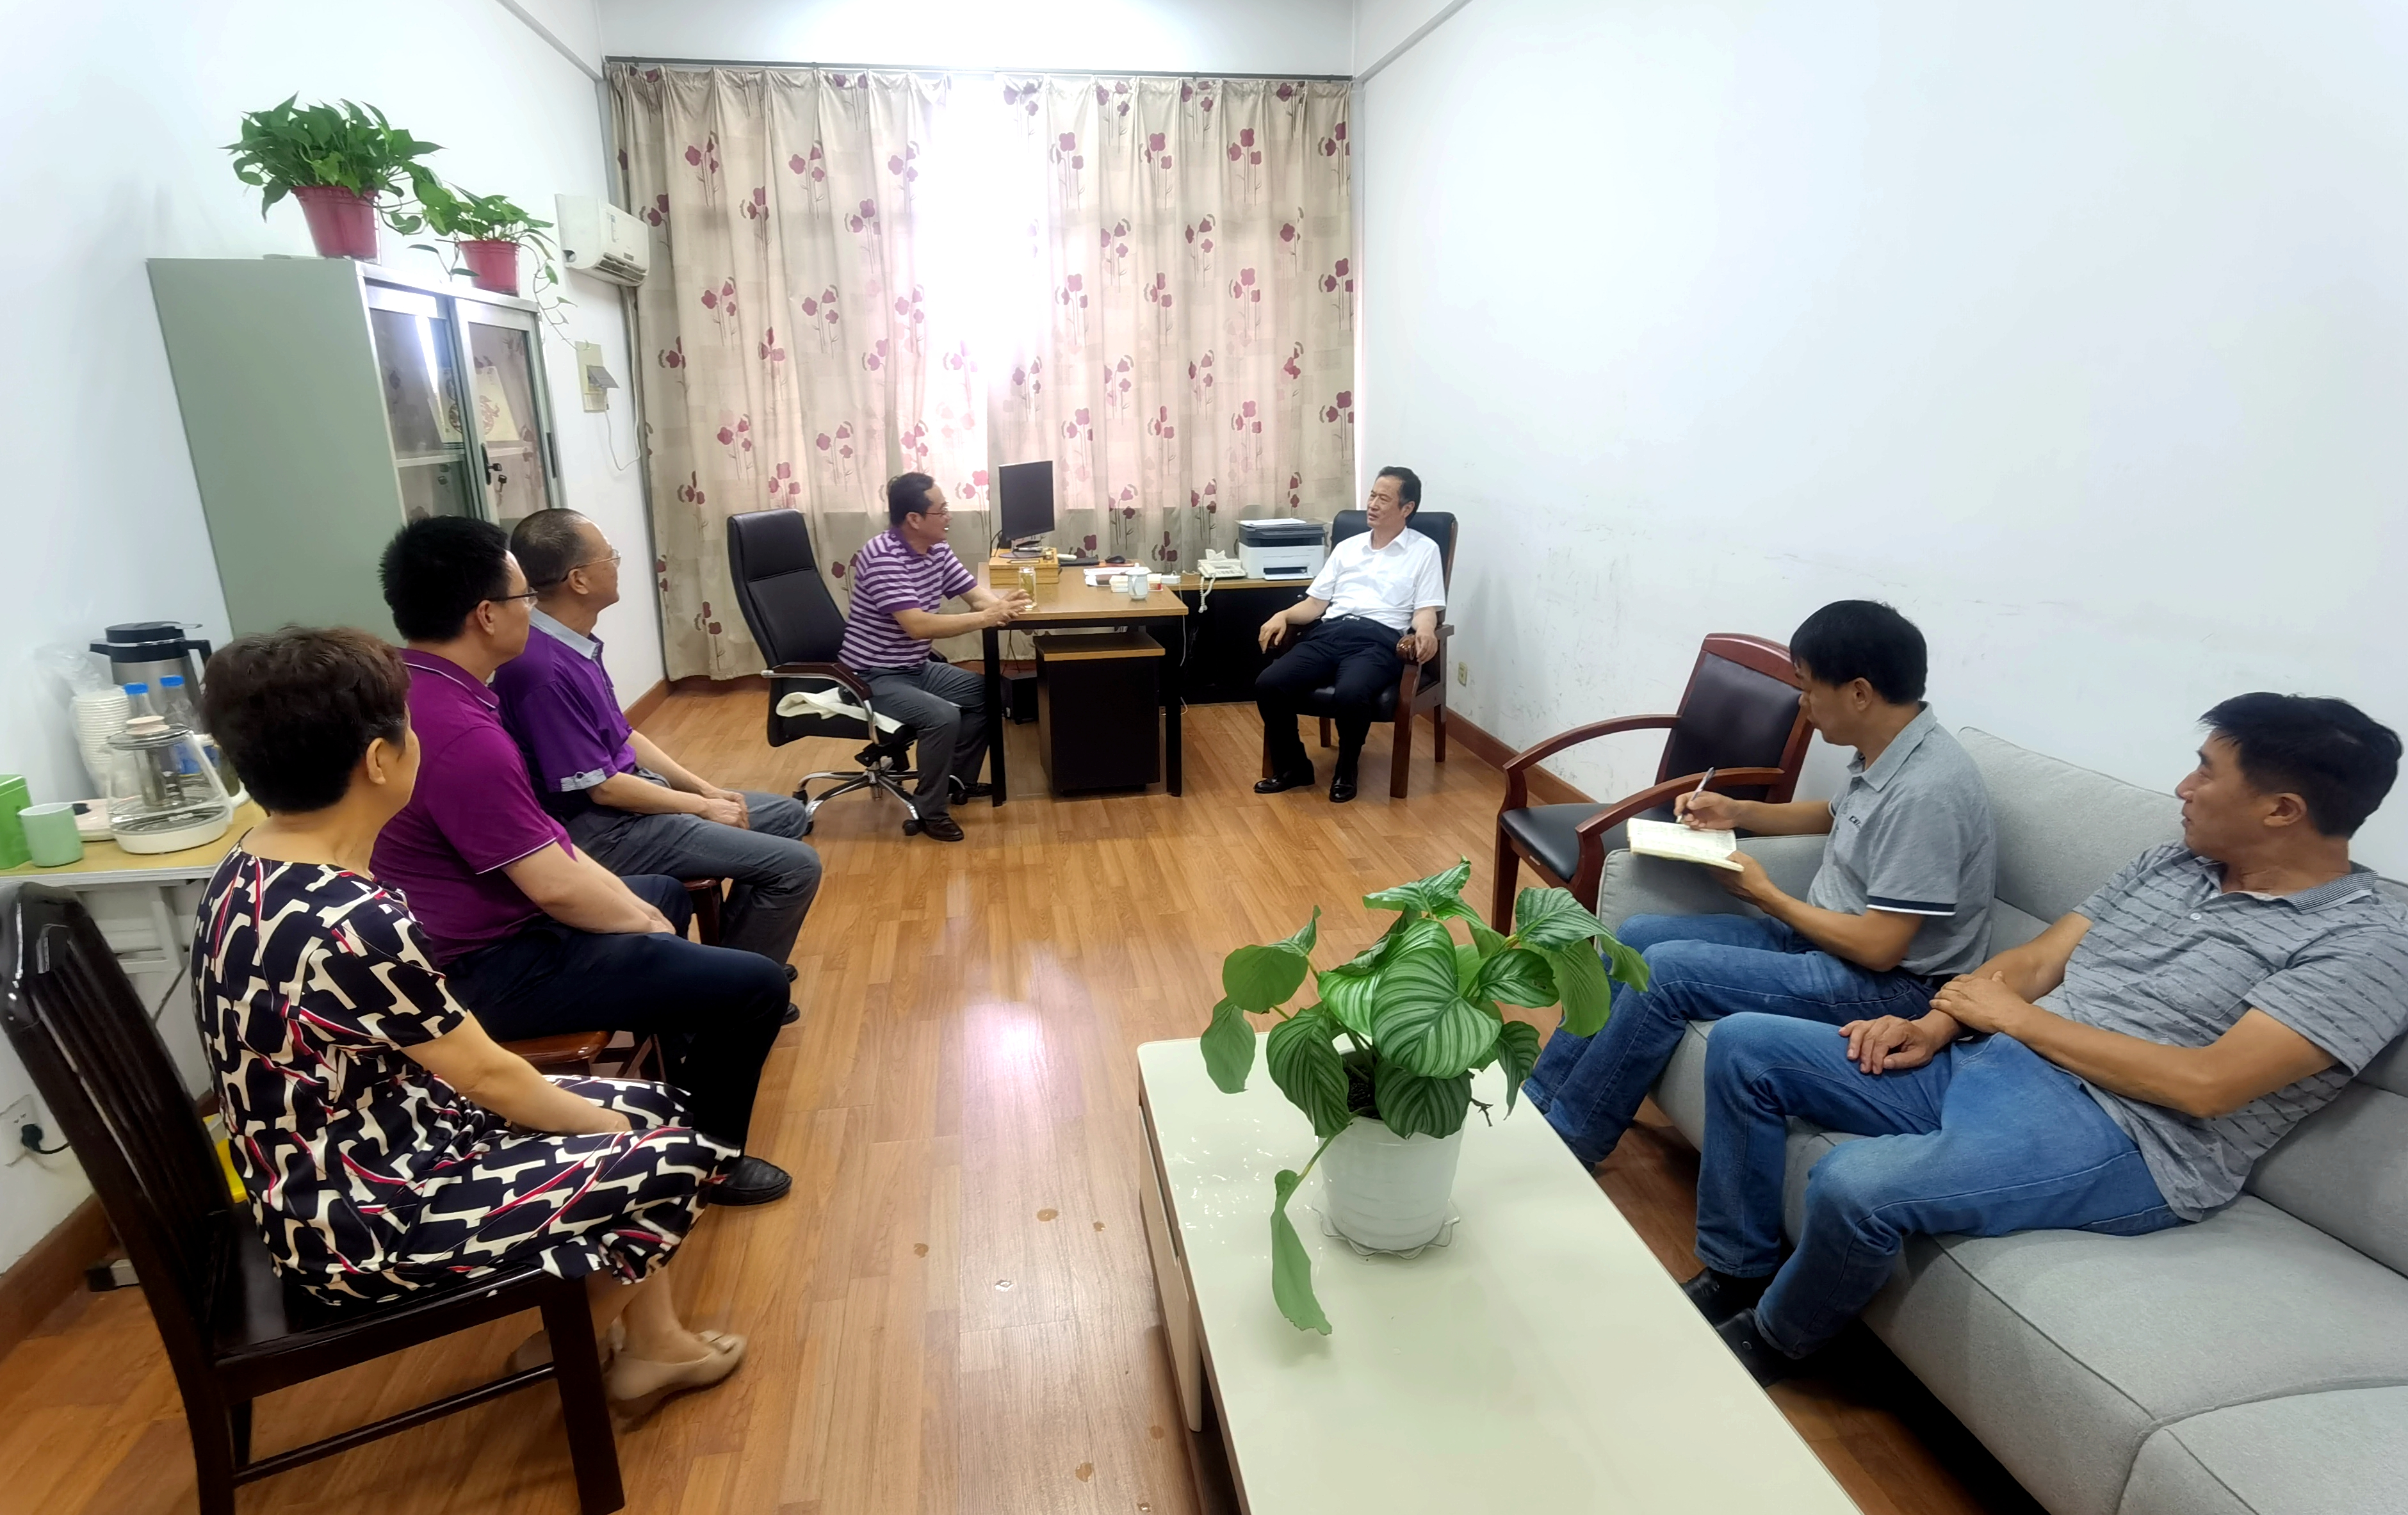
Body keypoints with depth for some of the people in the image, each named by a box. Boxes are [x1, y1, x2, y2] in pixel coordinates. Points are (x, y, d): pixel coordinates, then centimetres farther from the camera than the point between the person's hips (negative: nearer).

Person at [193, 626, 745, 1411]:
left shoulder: (250, 870, -2)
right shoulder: (356, 924, -32)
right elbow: (487, 1075, -19)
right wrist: (611, 1131, 0)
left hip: (332, 1171, 9)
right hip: (363, 1217, -9)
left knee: (648, 1105, 13)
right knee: (677, 1159, -2)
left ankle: (652, 1340, 23)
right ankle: (574, 1347, 22)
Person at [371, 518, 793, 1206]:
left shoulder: (406, 685, 3)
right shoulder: (460, 734, -30)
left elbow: (537, 838, 8)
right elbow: (555, 888, -27)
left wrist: (630, 903, 6)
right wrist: (642, 920, -8)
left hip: (477, 922, 11)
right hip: (491, 972, -11)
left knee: (665, 892, 32)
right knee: (757, 984, -13)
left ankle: (683, 1083, 46)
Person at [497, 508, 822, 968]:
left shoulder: (574, 644, 4)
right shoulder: (545, 669, -26)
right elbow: (602, 788, -22)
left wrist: (706, 789, 7)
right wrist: (703, 807, -10)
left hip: (623, 795, 10)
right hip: (602, 830, -10)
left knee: (787, 815, 17)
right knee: (796, 866, -14)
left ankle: (732, 957, 24)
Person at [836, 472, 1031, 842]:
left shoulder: (937, 550, 2)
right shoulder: (882, 558, -26)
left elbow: (974, 592, 6)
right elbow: (918, 626, -33)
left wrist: (1001, 604, -19)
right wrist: (987, 617, -33)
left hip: (916, 668, 10)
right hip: (872, 677, -9)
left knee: (985, 692, 8)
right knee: (943, 716, -28)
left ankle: (958, 779, 23)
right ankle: (930, 810, -9)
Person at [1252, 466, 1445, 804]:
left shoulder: (1424, 550, 11)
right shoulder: (1347, 547, 24)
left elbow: (1425, 610, 2)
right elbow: (1316, 602, 20)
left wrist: (1424, 631, -22)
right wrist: (1284, 615, -1)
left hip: (1379, 639, -4)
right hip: (1329, 633, 5)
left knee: (1351, 694, -37)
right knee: (1268, 684, -21)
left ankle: (1345, 771, -8)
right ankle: (1293, 766, 1)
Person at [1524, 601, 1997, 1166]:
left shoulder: (1928, 791, -27)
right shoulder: (1886, 753, 1)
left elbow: (1879, 947, -26)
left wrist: (1765, 894, -12)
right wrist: (1739, 812, 10)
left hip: (1889, 985, -10)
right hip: (1821, 939, 10)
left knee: (1667, 971, -20)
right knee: (1638, 936, 1)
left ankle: (1566, 1142, -4)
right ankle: (1536, 1099, 6)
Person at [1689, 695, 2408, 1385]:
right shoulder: (2168, 863, 15)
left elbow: (2205, 1084, -19)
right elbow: (2033, 962, 13)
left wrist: (2015, 1016, -11)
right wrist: (1935, 1026, -5)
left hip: (2121, 1138, -8)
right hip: (1982, 1061, 8)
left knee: (1854, 1183, -33)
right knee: (1744, 1045, -4)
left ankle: (1771, 1339, -1)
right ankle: (1737, 1273, 8)